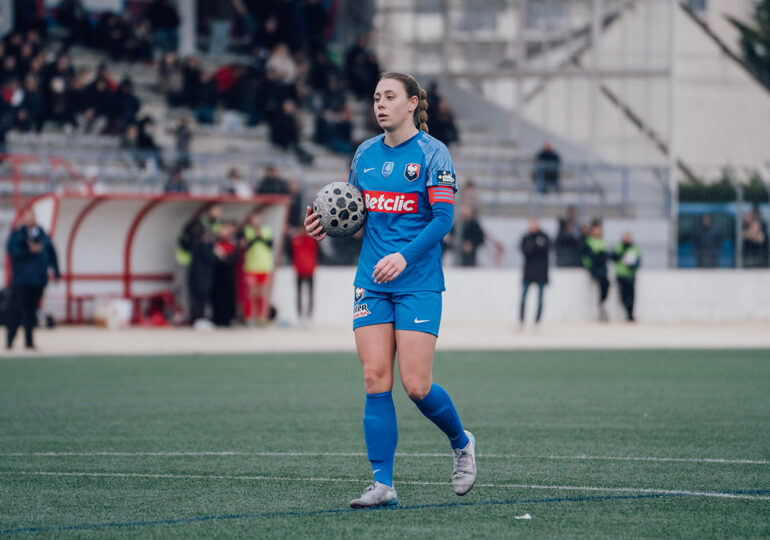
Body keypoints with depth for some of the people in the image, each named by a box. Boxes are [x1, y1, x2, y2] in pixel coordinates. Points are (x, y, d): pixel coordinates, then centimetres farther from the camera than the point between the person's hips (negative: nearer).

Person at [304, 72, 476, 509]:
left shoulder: (432, 153, -6)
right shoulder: (365, 154, 11)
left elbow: (444, 218, -12)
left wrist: (405, 256, -25)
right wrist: (329, 224, 0)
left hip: (418, 283, -5)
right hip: (371, 284, 5)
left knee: (417, 386, -8)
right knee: (375, 380, -4)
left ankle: (462, 442, 22)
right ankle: (383, 485, -2)